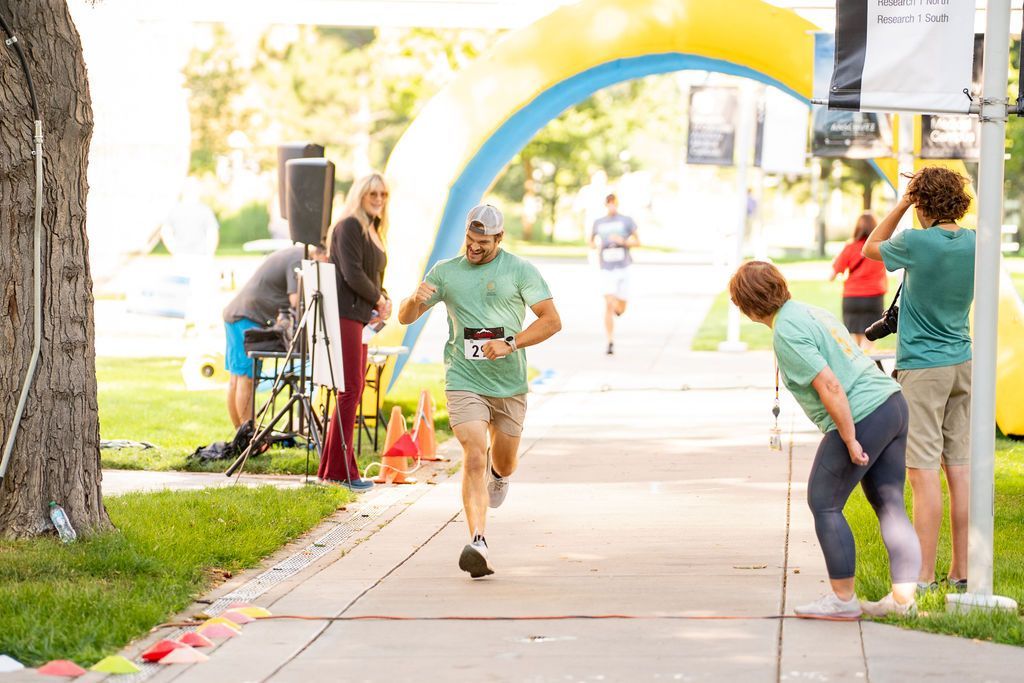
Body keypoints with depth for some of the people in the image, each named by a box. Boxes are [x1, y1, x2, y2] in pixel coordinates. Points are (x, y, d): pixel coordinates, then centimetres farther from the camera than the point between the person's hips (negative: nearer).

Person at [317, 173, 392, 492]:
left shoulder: (372, 231, 21)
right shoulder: (349, 226, -8)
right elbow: (352, 274, -16)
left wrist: (383, 300, 3)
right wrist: (379, 300, -4)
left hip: (360, 317, 10)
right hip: (344, 314, -10)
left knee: (353, 393, 8)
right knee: (350, 391, -10)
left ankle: (331, 469, 10)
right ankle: (340, 471, -9)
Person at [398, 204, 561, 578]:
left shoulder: (520, 270, -1)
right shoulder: (445, 272, 5)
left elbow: (552, 320, -5)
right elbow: (405, 318, 10)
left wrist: (510, 344, -18)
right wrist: (416, 299, -15)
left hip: (509, 384, 1)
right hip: (463, 381, -1)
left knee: (504, 463, 16)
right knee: (474, 456, -19)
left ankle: (497, 473, 55)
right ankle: (477, 541, -27)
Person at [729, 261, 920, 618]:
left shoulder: (786, 334, -13)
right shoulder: (809, 311, 16)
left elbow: (830, 386, -20)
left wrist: (850, 440, -16)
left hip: (861, 417, -9)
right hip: (893, 402, 9)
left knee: (824, 504, 4)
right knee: (890, 505, 12)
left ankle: (843, 598, 9)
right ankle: (904, 596, 9)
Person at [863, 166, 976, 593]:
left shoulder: (916, 243, -15)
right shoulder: (974, 243, 1)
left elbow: (871, 247, 4)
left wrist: (903, 203, 3)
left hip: (921, 366, -6)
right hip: (962, 363, 6)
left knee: (925, 473, -6)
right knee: (960, 468, 8)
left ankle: (923, 577, -7)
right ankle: (962, 572, 12)